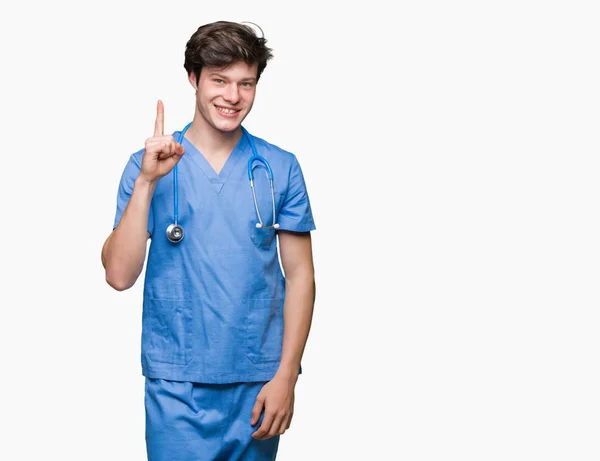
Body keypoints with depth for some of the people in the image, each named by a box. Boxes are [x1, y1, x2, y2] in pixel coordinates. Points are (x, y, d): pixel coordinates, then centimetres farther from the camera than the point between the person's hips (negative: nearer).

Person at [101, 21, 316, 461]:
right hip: (177, 384, -1)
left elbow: (299, 273, 2)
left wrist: (286, 376, -4)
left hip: (258, 380, 1)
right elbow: (120, 275, -8)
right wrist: (146, 182, -17)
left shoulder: (281, 168, 1)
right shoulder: (149, 165, -1)